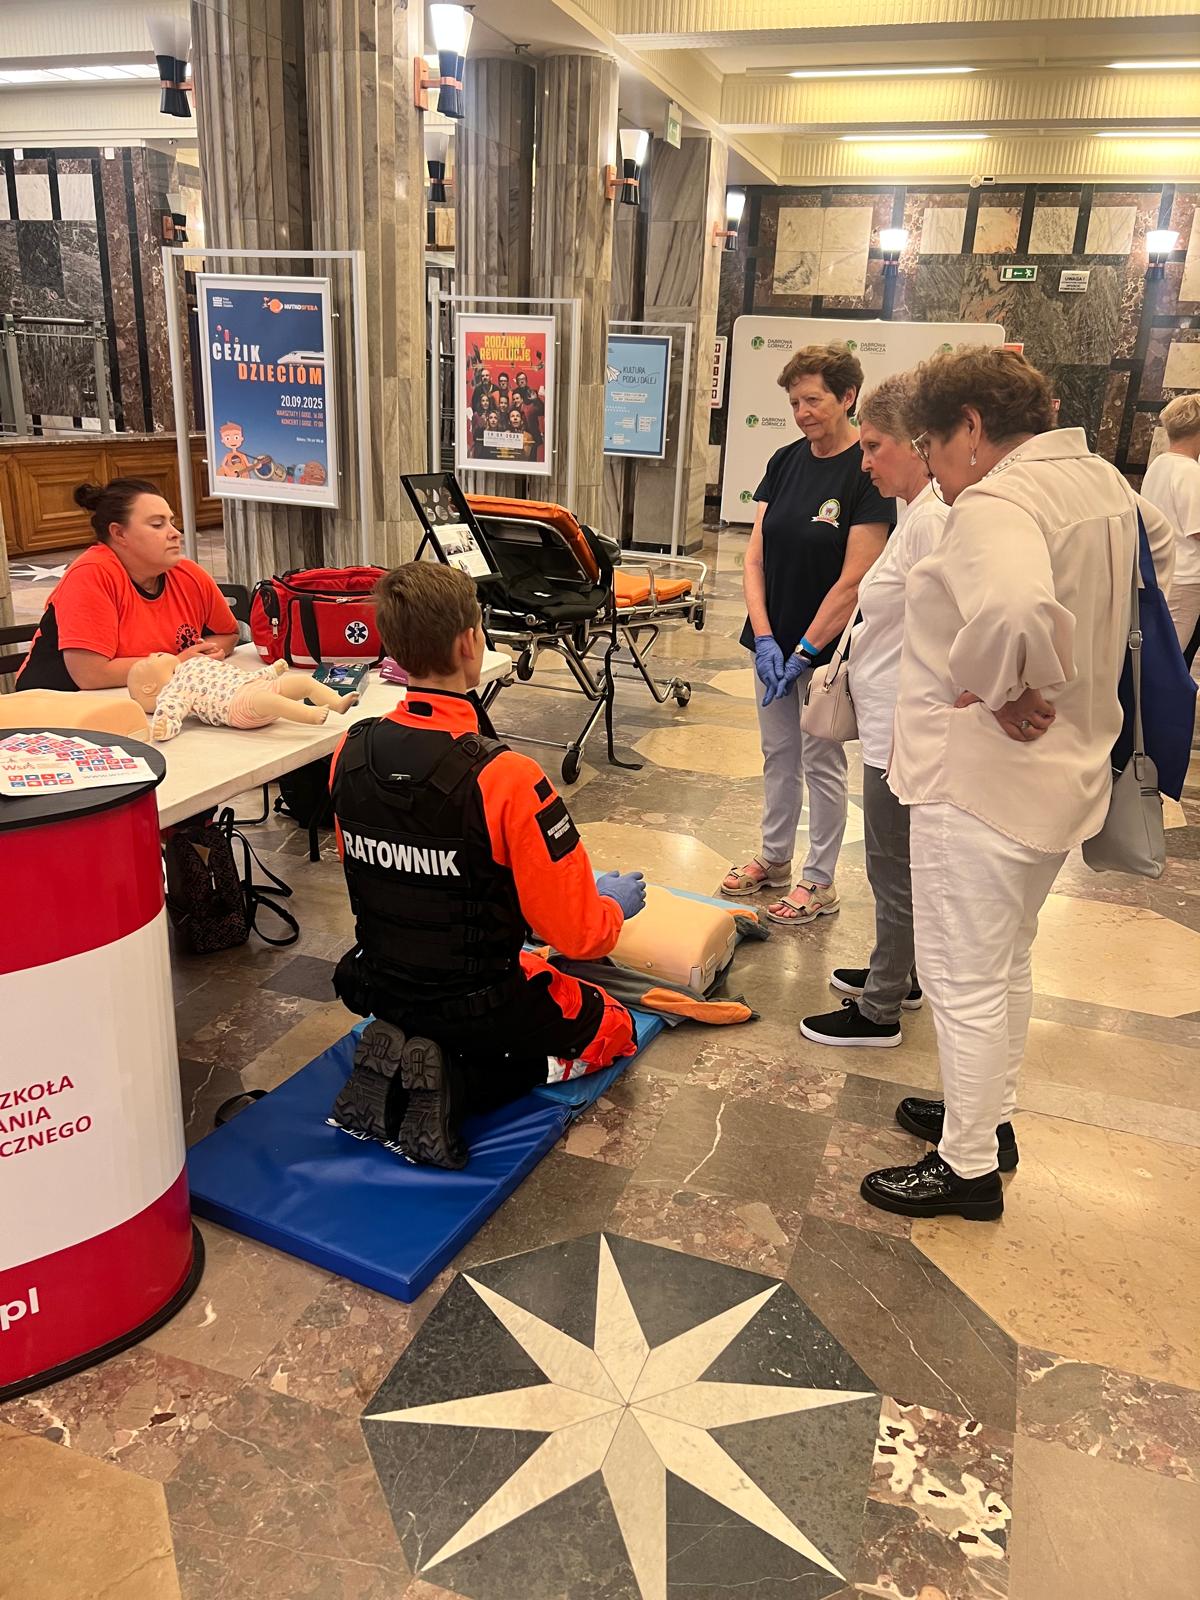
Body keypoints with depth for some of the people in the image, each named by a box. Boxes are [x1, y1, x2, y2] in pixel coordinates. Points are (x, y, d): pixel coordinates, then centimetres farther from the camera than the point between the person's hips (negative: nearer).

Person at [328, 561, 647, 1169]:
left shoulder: (351, 753, -10)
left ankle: (397, 1056, 6)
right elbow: (577, 933, -20)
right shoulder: (506, 779, -29)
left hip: (381, 988, 6)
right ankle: (458, 1084, -3)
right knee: (611, 1028, 20)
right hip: (478, 1001, -6)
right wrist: (615, 904, 4)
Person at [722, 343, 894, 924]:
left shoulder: (869, 472, -14)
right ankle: (774, 858, 34)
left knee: (821, 761, 5)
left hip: (827, 644, -6)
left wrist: (805, 651, -16)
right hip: (774, 639, 6)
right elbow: (755, 557, 2)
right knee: (778, 753, 17)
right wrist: (764, 638, -9)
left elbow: (854, 580, -17)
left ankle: (819, 881, 20)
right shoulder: (785, 462, 4)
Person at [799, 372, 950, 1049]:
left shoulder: (934, 518, -21)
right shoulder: (921, 512, 11)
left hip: (904, 733, -10)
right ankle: (898, 975, 39)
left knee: (896, 873, 4)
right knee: (900, 867, 22)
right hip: (890, 727, 10)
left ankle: (880, 1011, 19)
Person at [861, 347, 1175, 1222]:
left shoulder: (996, 502, -23)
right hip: (1066, 768, 10)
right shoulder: (1101, 478, 7)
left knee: (964, 978, 5)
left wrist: (1005, 691, -24)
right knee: (1008, 961, 23)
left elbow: (1016, 610, -45)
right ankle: (991, 1115, 41)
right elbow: (1163, 544, 29)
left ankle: (968, 1167, 20)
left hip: (982, 780, -10)